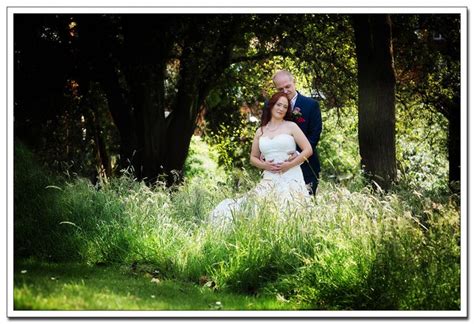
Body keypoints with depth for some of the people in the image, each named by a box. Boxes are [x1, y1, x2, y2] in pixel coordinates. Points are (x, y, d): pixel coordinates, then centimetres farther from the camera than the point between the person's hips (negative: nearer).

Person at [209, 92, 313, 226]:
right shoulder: (260, 131, 15)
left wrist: (290, 164, -10)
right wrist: (264, 165, -1)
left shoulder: (291, 126, 6)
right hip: (269, 179, 2)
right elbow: (253, 158, 21)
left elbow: (308, 150, 1)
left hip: (291, 178, -2)